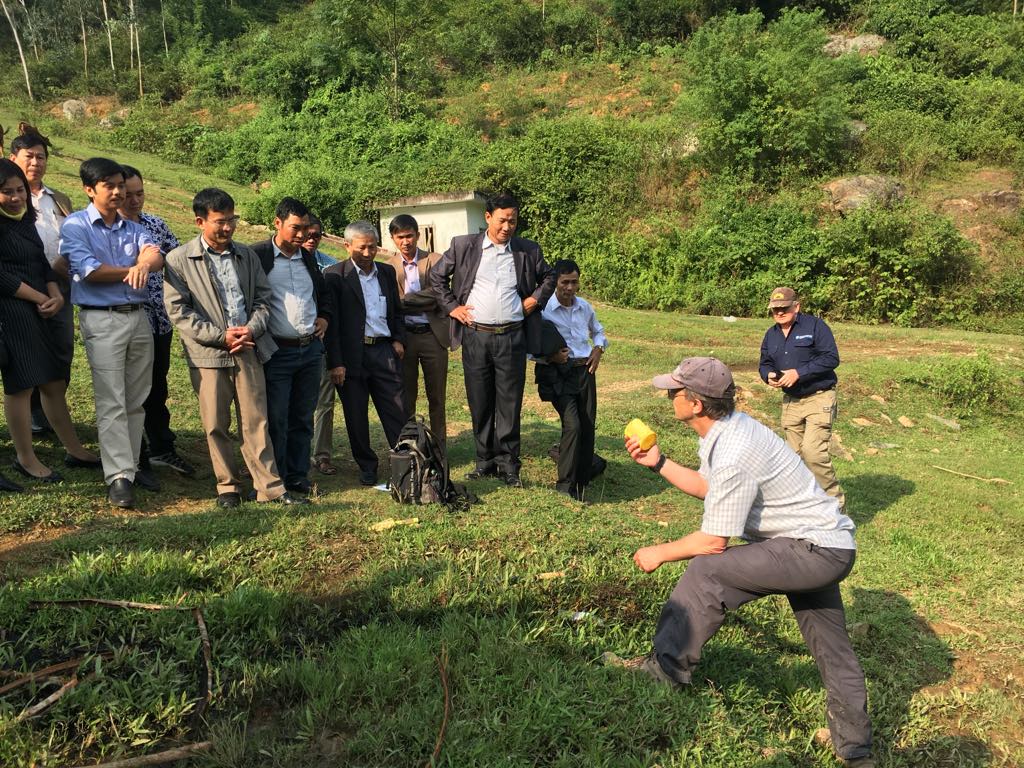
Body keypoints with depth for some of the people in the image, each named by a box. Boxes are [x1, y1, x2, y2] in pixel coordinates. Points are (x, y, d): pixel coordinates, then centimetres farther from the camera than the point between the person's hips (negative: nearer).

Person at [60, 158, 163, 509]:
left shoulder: (133, 228, 14)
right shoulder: (75, 225, 0)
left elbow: (155, 255, -5)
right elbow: (89, 270, -13)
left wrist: (143, 264, -27)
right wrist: (130, 271, -5)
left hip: (138, 317, 5)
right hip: (102, 320, -5)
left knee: (136, 399, 9)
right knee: (112, 402, -7)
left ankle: (131, 464, 19)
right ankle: (118, 476, -6)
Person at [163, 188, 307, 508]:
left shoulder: (246, 255, 13)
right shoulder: (179, 260, 1)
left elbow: (262, 298, 13)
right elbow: (177, 310, -5)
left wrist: (251, 330, -7)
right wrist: (221, 336, -12)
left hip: (248, 350, 2)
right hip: (208, 355, -2)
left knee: (256, 422, 3)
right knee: (215, 425, 5)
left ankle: (270, 487, 7)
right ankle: (227, 486, 18)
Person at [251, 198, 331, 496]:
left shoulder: (308, 258, 14)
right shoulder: (257, 255, -6)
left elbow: (324, 292, 29)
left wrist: (324, 317, 14)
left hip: (311, 349, 6)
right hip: (277, 351, -6)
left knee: (303, 418, 11)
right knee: (276, 421, -1)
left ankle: (298, 477, 21)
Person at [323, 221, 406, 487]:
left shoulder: (387, 272, 11)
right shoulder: (334, 275, -4)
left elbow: (396, 310, 22)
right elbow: (331, 322, -7)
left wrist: (398, 339, 8)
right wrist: (335, 363, -11)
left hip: (384, 351, 3)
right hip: (352, 354, -3)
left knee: (396, 412, 2)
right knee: (356, 417, 6)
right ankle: (367, 466, 20)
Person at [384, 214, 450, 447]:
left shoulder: (435, 261, 0)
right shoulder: (388, 267, 5)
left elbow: (436, 296, -12)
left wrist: (403, 302, -12)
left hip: (432, 334, -1)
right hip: (403, 337, 1)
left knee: (437, 397, 7)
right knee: (405, 397, 8)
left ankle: (439, 448, 18)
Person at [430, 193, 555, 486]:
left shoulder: (529, 251, 7)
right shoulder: (463, 246, 4)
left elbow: (548, 276, 22)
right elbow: (437, 275, 12)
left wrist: (536, 299, 7)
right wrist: (451, 306, 4)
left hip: (512, 337, 0)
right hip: (475, 336, 0)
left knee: (510, 404, 2)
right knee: (479, 403, 7)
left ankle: (508, 464, 12)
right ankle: (485, 460, 19)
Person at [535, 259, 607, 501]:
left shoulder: (585, 307, 12)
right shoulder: (543, 310, -7)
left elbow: (598, 331, 30)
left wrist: (598, 349, 11)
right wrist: (550, 356, -18)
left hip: (585, 371, 6)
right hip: (558, 374, -6)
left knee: (588, 427, 2)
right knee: (572, 425, -19)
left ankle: (582, 482, 17)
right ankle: (565, 485, -7)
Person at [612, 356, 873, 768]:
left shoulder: (733, 456, -27)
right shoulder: (729, 428, 2)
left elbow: (713, 542, -21)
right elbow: (708, 487, 18)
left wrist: (659, 553, -7)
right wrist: (659, 463, 11)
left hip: (816, 552, -10)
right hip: (830, 548, 10)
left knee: (707, 571, -13)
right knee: (832, 648, 18)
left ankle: (667, 665, 1)